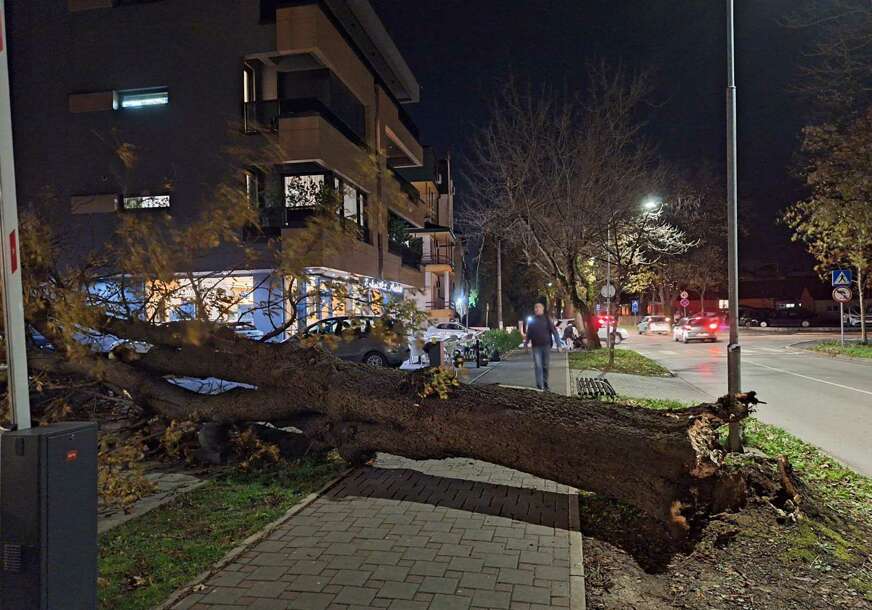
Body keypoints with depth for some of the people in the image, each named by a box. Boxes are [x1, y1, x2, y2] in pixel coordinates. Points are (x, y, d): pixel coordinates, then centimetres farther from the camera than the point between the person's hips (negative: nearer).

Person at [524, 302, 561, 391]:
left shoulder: (547, 319, 3)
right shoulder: (532, 321, 9)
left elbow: (554, 331, 0)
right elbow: (528, 333, 16)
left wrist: (558, 343, -7)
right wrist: (526, 343, 17)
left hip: (546, 346, 0)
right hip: (536, 347, 1)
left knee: (546, 366, 6)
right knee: (538, 366, -6)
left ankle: (545, 384, 18)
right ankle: (540, 386, -5)